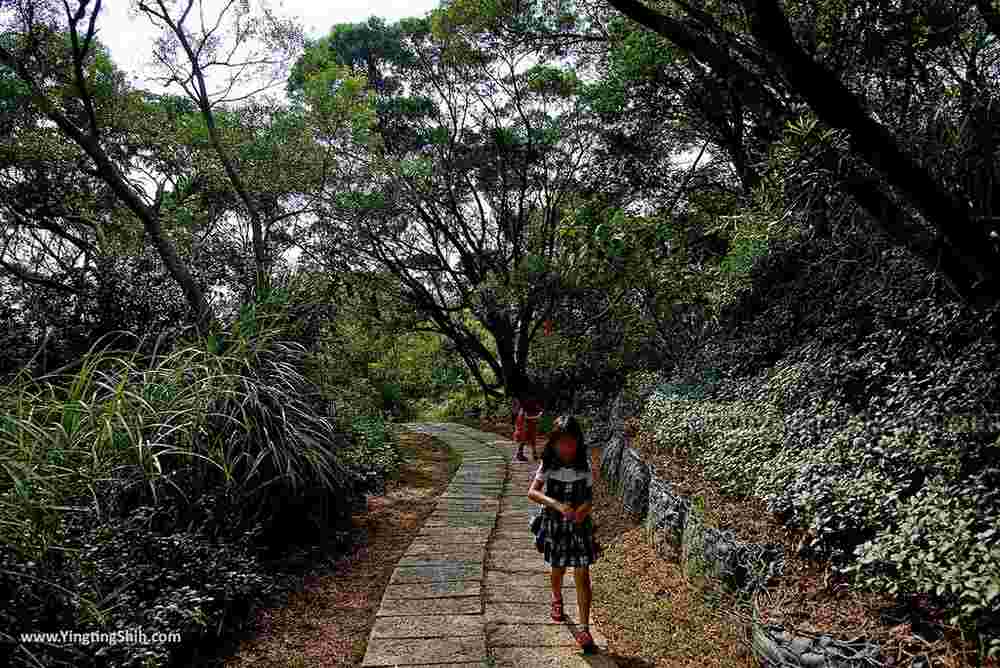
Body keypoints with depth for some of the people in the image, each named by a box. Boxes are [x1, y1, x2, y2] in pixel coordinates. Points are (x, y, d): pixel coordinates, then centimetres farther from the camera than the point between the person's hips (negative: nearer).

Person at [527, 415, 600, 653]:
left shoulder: (584, 465, -8)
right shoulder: (548, 464, -11)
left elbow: (590, 495, 1)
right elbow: (533, 492, -19)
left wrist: (586, 507, -23)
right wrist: (557, 504, -34)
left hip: (580, 525, 0)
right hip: (555, 524, 0)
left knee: (582, 576, -4)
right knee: (558, 570, 19)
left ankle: (584, 629, 4)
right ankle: (557, 599, 51)